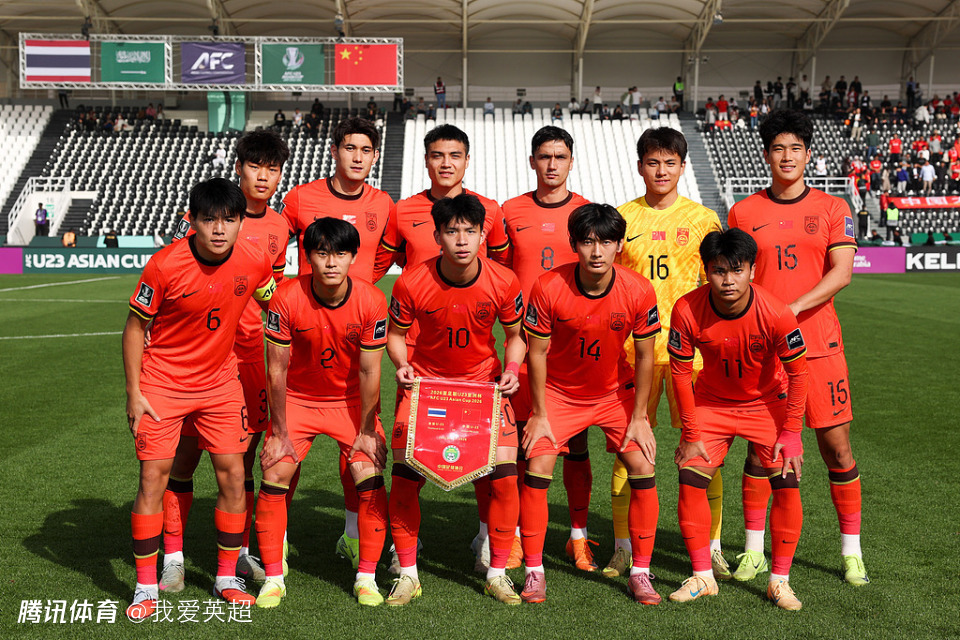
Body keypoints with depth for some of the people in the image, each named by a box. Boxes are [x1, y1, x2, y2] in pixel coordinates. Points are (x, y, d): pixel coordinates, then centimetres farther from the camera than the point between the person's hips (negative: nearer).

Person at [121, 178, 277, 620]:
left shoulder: (254, 262, -11)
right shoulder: (165, 265, -19)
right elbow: (135, 326, -8)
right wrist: (134, 393, -9)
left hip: (221, 381, 3)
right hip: (161, 383, -3)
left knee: (233, 474, 2)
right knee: (153, 477, -4)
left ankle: (227, 577, 18)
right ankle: (146, 587, 10)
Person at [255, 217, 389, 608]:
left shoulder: (371, 302, -20)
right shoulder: (287, 298, -22)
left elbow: (369, 371, -12)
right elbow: (277, 369, -14)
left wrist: (366, 431, -9)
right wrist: (280, 433, -11)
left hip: (352, 401, 0)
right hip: (298, 399, 0)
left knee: (370, 478, -12)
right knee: (274, 476, -10)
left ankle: (367, 578, 4)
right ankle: (273, 580, 5)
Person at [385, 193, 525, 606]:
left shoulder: (503, 282, -14)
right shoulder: (412, 283, -17)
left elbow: (515, 335, 2)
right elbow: (395, 333, 0)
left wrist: (511, 369, -16)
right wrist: (402, 365, -19)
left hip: (484, 382, 1)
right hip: (424, 380, 0)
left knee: (503, 477, -9)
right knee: (405, 476, -9)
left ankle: (497, 573, 12)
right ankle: (408, 574, 10)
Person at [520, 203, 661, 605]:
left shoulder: (638, 291, -20)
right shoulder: (549, 287, -23)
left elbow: (644, 356, -8)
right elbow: (537, 352, -11)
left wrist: (639, 417, -7)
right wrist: (540, 415, -10)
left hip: (616, 392, 1)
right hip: (558, 392, -1)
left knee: (642, 468, -10)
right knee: (537, 469, -13)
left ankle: (640, 572, 6)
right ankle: (534, 572, 3)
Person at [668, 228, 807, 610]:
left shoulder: (776, 314, -28)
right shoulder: (687, 311, -25)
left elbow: (797, 373, -13)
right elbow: (681, 372, -11)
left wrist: (791, 433, -13)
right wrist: (692, 434, -9)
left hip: (767, 402, -1)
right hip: (711, 402, 1)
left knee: (787, 485, -12)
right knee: (690, 479, -9)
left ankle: (779, 581, 6)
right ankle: (702, 577, 8)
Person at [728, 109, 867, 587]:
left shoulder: (832, 209, 5)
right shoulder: (743, 213, 7)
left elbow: (841, 273, -5)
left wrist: (793, 308, -17)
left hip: (818, 342, 0)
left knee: (837, 447, 3)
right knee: (759, 447, 3)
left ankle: (851, 551, 18)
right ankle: (754, 550, 15)